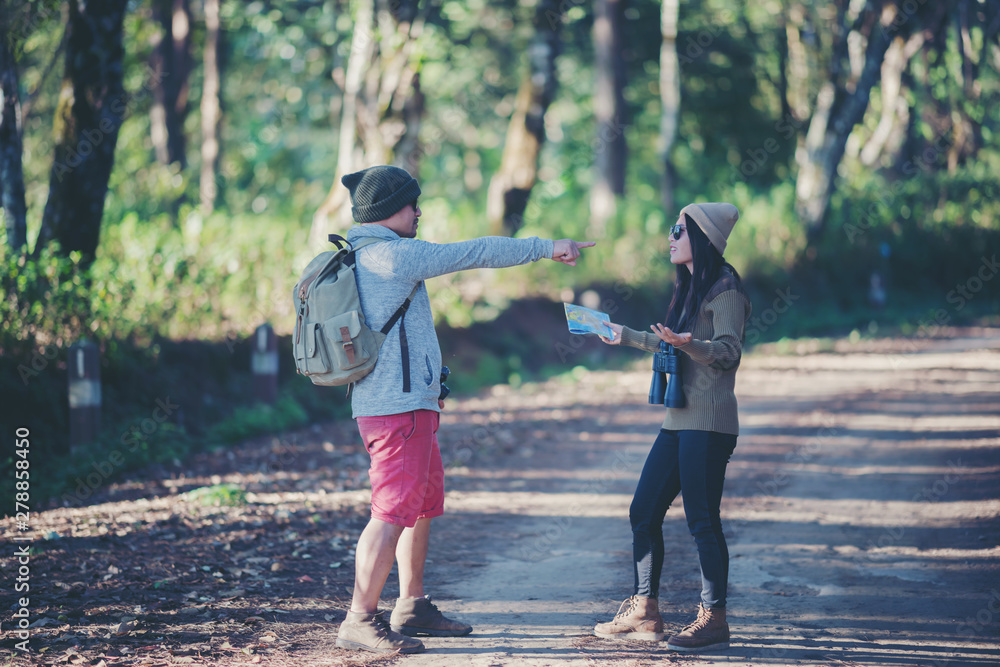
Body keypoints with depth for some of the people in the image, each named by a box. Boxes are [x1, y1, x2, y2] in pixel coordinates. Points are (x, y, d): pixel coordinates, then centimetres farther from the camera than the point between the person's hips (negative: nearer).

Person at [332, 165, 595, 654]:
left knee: (424, 505, 18)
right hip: (399, 408, -11)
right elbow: (476, 253, -11)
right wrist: (545, 248, -3)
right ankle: (359, 622, -10)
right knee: (394, 513, -11)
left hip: (410, 403, 11)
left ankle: (412, 607, 27)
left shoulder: (359, 257, 17)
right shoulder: (390, 255, -14)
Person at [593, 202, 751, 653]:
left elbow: (728, 351, -17)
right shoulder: (690, 287, 20)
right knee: (643, 512, 8)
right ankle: (644, 614, 15)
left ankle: (713, 620, -2)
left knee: (702, 521, -8)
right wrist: (625, 336, 38)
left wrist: (688, 343, -34)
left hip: (708, 423, -10)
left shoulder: (724, 288, -9)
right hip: (678, 421, 10)